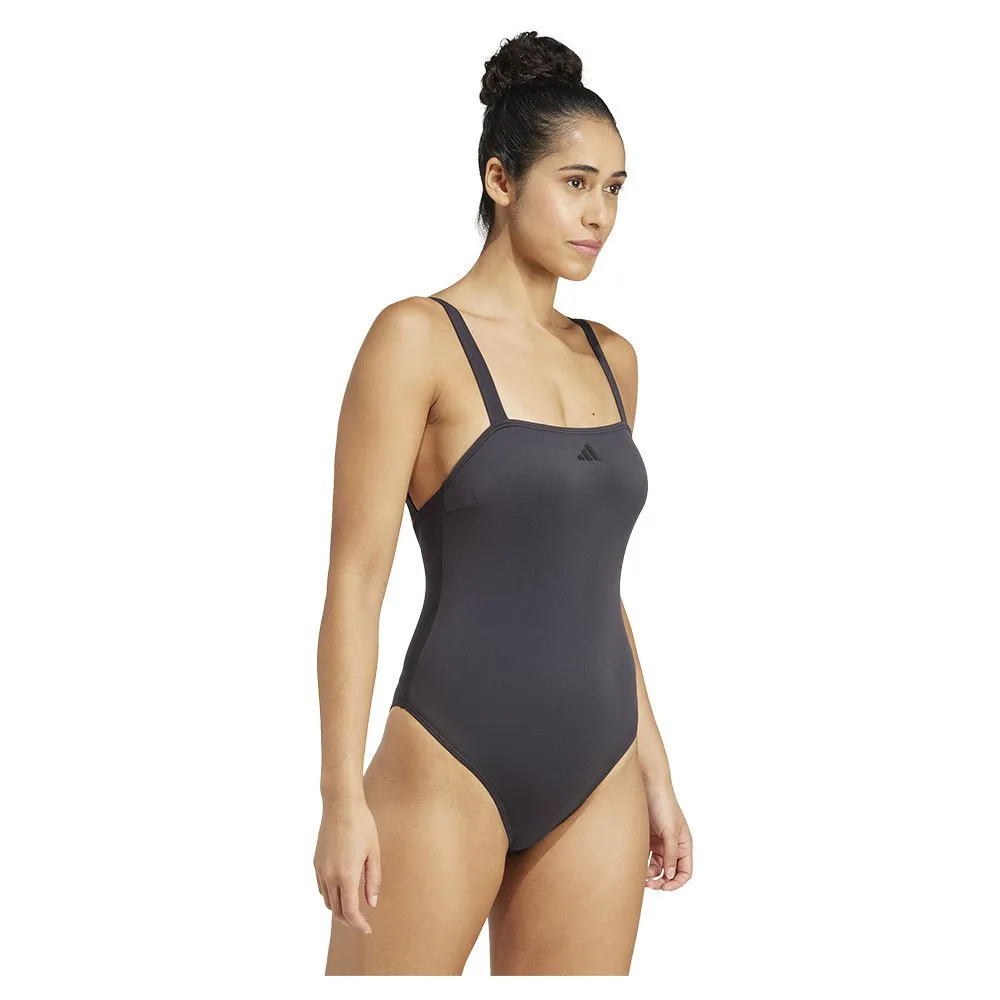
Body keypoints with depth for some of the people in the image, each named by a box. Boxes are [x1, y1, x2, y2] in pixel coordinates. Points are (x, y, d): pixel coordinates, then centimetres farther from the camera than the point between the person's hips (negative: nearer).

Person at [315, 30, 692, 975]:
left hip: (595, 783, 6)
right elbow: (356, 576, -10)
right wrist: (343, 797, -14)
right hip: (451, 768, -6)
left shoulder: (612, 360, 12)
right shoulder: (418, 337, -6)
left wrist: (654, 770, 16)